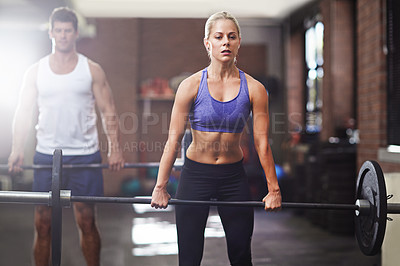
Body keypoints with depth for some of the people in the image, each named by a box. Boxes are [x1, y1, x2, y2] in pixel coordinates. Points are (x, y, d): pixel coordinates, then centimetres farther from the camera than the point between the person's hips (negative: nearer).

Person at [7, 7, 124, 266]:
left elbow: (109, 112, 2)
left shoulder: (92, 70, 4)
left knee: (87, 222, 2)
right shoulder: (36, 71, 8)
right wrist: (17, 150, -6)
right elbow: (23, 113, 6)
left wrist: (115, 149, -8)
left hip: (85, 155, -1)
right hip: (46, 155, 1)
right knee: (42, 224, 2)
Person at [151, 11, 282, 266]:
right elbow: (174, 139, -6)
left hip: (234, 177, 1)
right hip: (195, 175, -1)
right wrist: (161, 187, -6)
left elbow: (262, 142, -2)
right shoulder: (191, 86, -8)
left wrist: (274, 189, -1)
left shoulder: (254, 89, -4)